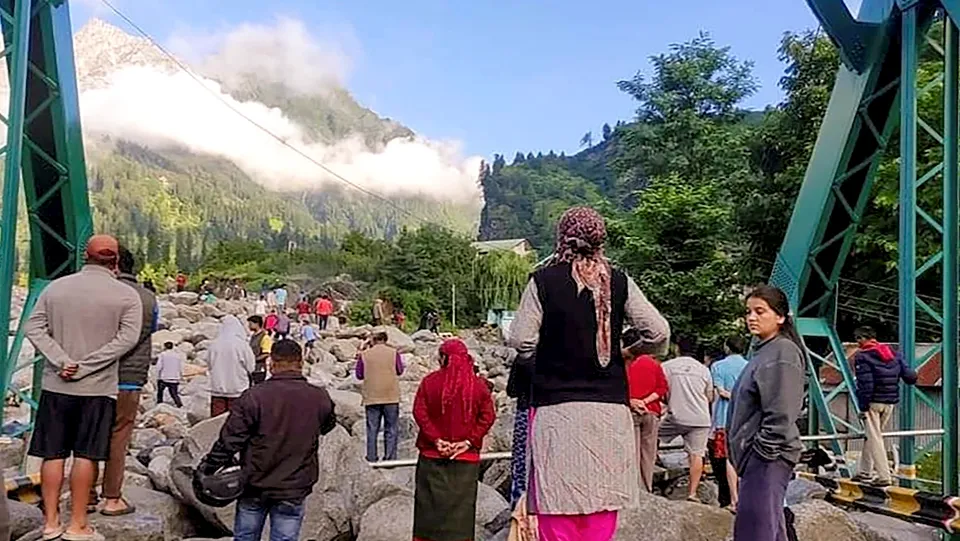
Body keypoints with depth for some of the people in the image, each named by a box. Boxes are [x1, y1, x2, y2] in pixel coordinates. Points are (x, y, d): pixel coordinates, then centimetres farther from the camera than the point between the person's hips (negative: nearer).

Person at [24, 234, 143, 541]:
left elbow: (33, 328, 0)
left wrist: (62, 361, -8)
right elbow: (127, 338, -14)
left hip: (55, 385, 3)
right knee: (85, 455, 3)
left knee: (53, 454, 10)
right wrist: (86, 365, -13)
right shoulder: (126, 295, -5)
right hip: (97, 387, -3)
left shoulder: (56, 287, 6)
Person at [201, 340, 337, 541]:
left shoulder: (254, 396, -13)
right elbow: (329, 424, 15)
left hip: (254, 487, 0)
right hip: (293, 491, 1)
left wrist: (208, 467, 3)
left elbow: (230, 439, -10)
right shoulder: (320, 399, -6)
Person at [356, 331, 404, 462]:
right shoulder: (394, 353, -2)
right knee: (391, 428, 6)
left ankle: (371, 457, 9)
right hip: (391, 397, -1)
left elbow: (359, 375, 5)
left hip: (371, 397, 1)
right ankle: (390, 457, 5)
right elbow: (400, 371, 8)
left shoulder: (364, 354, -1)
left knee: (372, 428, 8)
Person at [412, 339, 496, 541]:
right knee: (461, 505, 7)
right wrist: (469, 441, -7)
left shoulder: (430, 381, -3)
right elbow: (488, 416, -5)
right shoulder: (478, 384, 0)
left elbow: (419, 412, -9)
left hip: (432, 456, 0)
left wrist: (436, 439, -9)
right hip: (467, 458, 1)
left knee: (431, 504, 9)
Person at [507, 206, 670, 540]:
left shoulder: (544, 281, -3)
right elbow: (659, 333, -1)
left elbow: (520, 342, -7)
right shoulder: (619, 282, 3)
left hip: (556, 408, -2)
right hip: (609, 408, 3)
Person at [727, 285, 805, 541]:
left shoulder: (783, 351, -11)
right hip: (755, 454, 10)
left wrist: (763, 450, -18)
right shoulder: (762, 351, 18)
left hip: (768, 455, -10)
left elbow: (781, 412, -19)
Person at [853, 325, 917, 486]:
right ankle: (864, 472, 25)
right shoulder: (893, 354, 7)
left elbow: (865, 385, -18)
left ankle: (884, 476, -4)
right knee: (872, 436, 18)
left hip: (873, 402, -7)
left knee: (874, 438, -1)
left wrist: (863, 408, -13)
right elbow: (911, 377, 4)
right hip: (890, 403, 7)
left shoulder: (862, 357, -12)